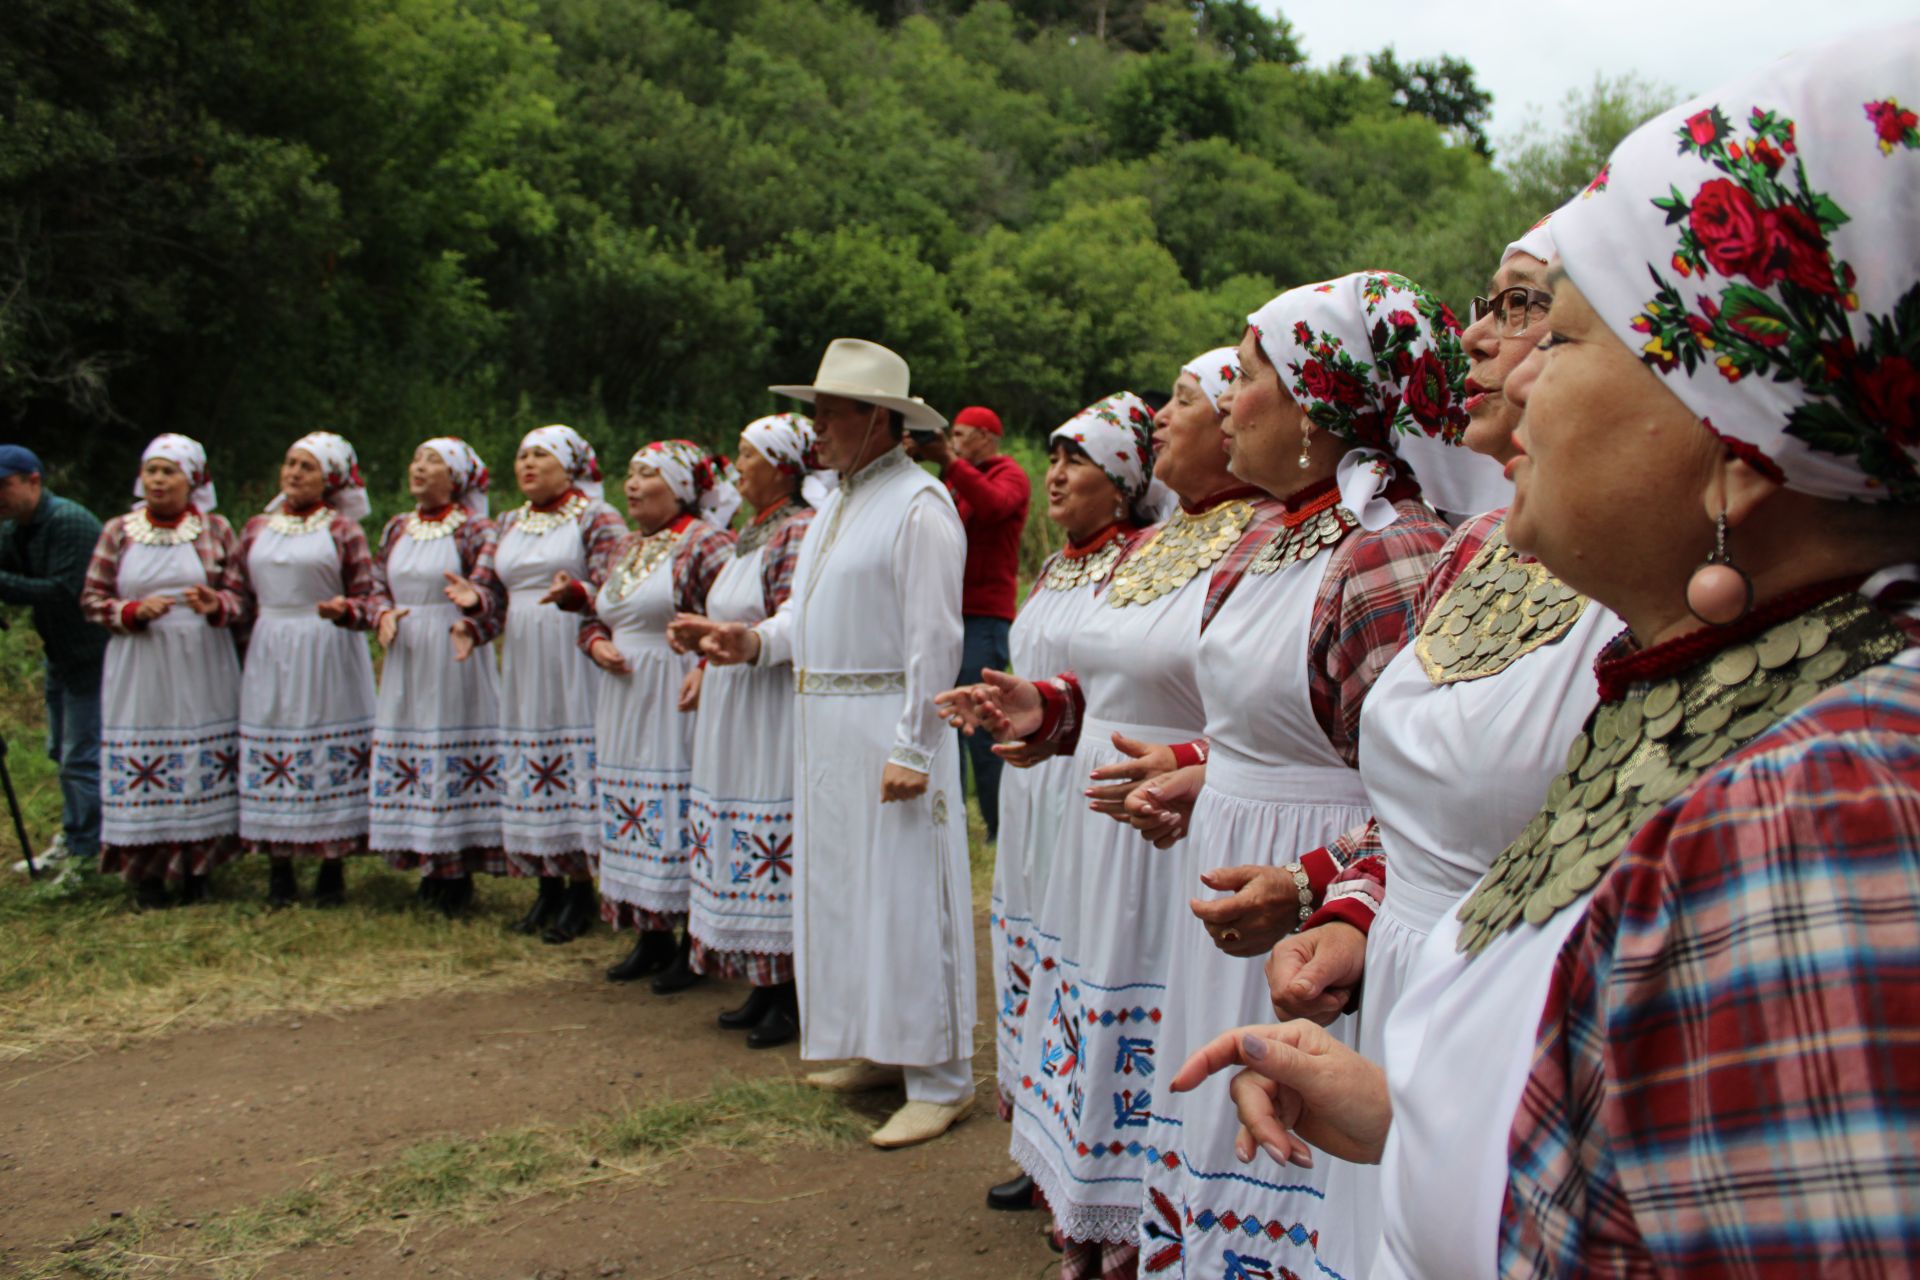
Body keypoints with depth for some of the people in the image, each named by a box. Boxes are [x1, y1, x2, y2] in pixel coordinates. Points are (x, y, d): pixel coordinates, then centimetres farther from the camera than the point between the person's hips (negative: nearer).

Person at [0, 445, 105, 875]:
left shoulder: (69, 522, -21)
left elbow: (63, 592, -28)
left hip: (91, 654, -10)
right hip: (59, 652, 10)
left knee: (82, 755, -8)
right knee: (61, 751, 16)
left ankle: (88, 853, -1)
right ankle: (73, 839, 28)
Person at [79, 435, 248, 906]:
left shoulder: (216, 531, 6)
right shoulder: (118, 532, 7)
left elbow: (242, 596, 3)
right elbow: (92, 599, 6)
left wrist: (216, 605, -19)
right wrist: (134, 611, -12)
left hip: (202, 669, 0)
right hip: (140, 672, 0)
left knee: (205, 766, 1)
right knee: (141, 767, -1)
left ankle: (197, 870, 13)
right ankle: (147, 873, 9)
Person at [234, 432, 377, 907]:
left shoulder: (342, 529, 1)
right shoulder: (257, 528, 12)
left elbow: (366, 596, -3)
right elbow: (244, 596, 19)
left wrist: (344, 610, -21)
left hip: (328, 656, -3)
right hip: (270, 656, 4)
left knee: (332, 758, -2)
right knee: (271, 755, 3)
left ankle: (332, 868, 7)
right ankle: (279, 867, 11)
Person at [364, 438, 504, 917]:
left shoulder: (476, 530, -4)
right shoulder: (396, 529, 14)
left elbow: (495, 597, -11)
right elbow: (377, 589, 15)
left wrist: (471, 628, -30)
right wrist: (383, 614, -7)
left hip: (453, 659, -6)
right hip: (406, 661, 6)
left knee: (453, 752, -4)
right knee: (405, 748, 5)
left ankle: (458, 873, 4)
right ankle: (429, 868, 15)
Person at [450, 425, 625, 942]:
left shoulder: (597, 519, -1)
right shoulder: (510, 524, 17)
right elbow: (497, 598, 15)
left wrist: (575, 593, -30)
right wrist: (475, 599, -8)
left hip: (572, 662, -6)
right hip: (522, 663, 6)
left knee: (575, 765, -5)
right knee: (529, 775, 6)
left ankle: (580, 889, 3)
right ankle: (547, 886, 15)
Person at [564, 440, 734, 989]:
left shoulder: (706, 544, -10)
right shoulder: (626, 548, 16)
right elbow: (598, 615, 22)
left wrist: (702, 673, -24)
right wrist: (597, 643, 2)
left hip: (677, 701, -8)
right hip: (625, 703, 8)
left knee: (683, 817, -4)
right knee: (636, 819, 11)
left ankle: (693, 947, 6)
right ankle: (651, 937, 22)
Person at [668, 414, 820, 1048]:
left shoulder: (800, 531, -13)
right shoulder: (752, 532, 17)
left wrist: (712, 635, -20)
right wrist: (706, 664, 12)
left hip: (774, 714, -10)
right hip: (731, 711, 10)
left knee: (778, 849, -4)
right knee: (747, 850, 12)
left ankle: (792, 997, 6)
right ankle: (764, 988, 20)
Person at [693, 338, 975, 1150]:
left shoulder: (919, 505, -13)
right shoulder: (838, 503, 16)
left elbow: (933, 639, -17)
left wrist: (912, 747, -21)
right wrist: (759, 641, 3)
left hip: (888, 726, -10)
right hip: (825, 726, 10)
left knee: (906, 897, -4)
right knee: (843, 888, 15)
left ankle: (940, 1080, 5)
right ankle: (879, 1050, 28)